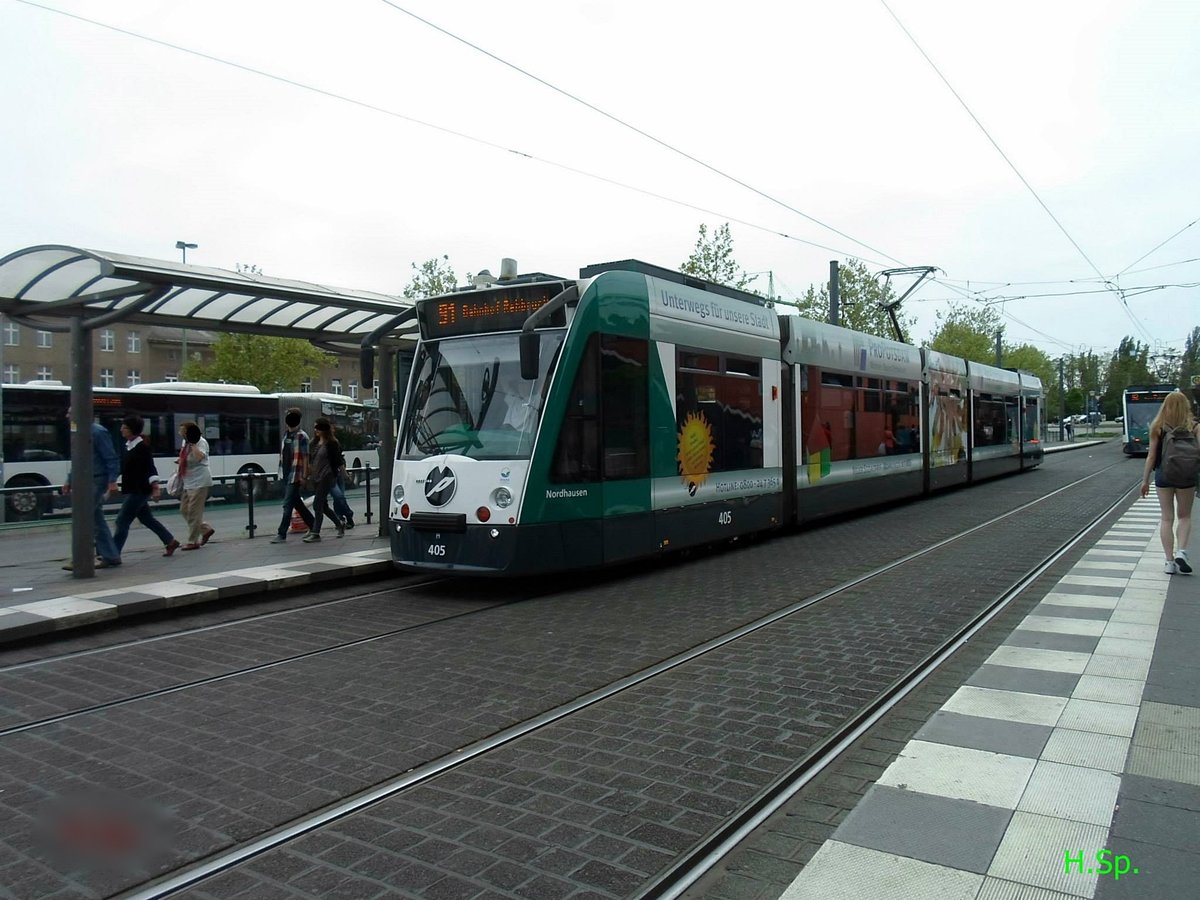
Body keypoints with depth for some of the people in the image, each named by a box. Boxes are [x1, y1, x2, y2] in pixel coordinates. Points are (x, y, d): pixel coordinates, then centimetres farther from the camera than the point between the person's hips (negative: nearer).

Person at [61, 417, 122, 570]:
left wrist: (112, 481, -21)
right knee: (98, 520, 11)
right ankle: (111, 556, 17)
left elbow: (111, 459, -15)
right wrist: (69, 481, 21)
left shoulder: (98, 432, -12)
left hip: (97, 481, -9)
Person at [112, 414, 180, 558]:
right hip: (132, 491, 9)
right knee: (146, 518, 15)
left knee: (122, 521, -8)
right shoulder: (127, 446, 11)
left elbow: (150, 469, -16)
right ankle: (171, 542, 25)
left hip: (139, 491, -9)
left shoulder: (143, 447, -13)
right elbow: (122, 467, 18)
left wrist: (155, 487, -21)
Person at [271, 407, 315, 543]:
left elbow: (306, 457, -12)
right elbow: (282, 455, 18)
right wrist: (281, 473, 17)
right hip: (285, 475, 8)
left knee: (288, 505, -7)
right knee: (297, 503, 14)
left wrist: (304, 476, -17)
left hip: (295, 476, -8)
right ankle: (313, 526, 25)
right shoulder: (285, 435, 12)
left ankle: (282, 534, -3)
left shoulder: (301, 436, -10)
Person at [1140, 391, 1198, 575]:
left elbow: (1151, 456, -2)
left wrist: (1145, 480, 5)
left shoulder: (1158, 427, -2)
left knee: (1167, 518, 7)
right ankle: (1181, 552, -4)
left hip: (1163, 475, 0)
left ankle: (1169, 561, 6)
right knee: (1184, 517, 15)